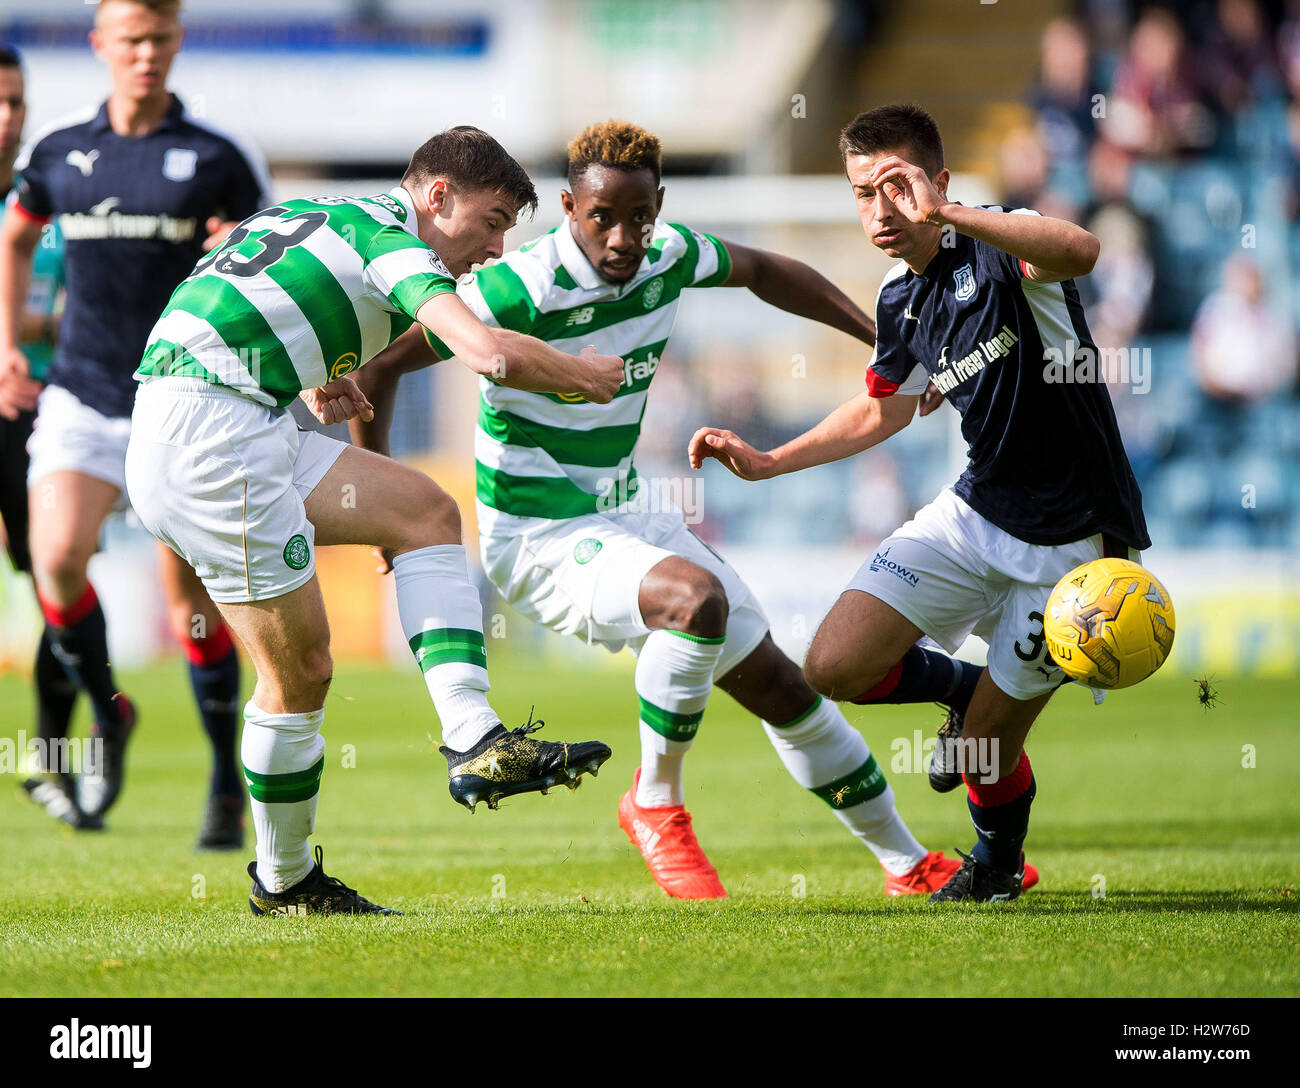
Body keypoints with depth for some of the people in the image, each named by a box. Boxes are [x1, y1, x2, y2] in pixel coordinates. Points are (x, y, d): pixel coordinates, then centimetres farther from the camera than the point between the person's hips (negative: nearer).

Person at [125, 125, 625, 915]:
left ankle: (473, 738, -3)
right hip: (213, 436, -10)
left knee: (423, 511, 8)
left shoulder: (318, 219, 23)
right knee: (301, 666, -2)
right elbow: (490, 353, -18)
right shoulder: (389, 236, -6)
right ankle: (284, 880, 15)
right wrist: (586, 376, 0)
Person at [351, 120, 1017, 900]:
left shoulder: (669, 257, -5)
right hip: (540, 536, -7)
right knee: (696, 596, -34)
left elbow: (763, 272, 17)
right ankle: (656, 803, -14)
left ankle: (908, 863, 25)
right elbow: (381, 360, -17)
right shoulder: (521, 290, -25)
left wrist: (885, 338, 16)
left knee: (775, 681, 10)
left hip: (627, 511, 7)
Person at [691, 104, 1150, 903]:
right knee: (834, 666, -6)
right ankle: (975, 688, 25)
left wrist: (948, 216, -54)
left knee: (984, 751, 1)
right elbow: (883, 411, 23)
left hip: (1072, 544, -7)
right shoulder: (901, 299, 4)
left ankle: (1001, 861, 36)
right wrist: (766, 462, 16)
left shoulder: (1001, 249, -18)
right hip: (975, 512, 7)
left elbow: (1080, 252, -43)